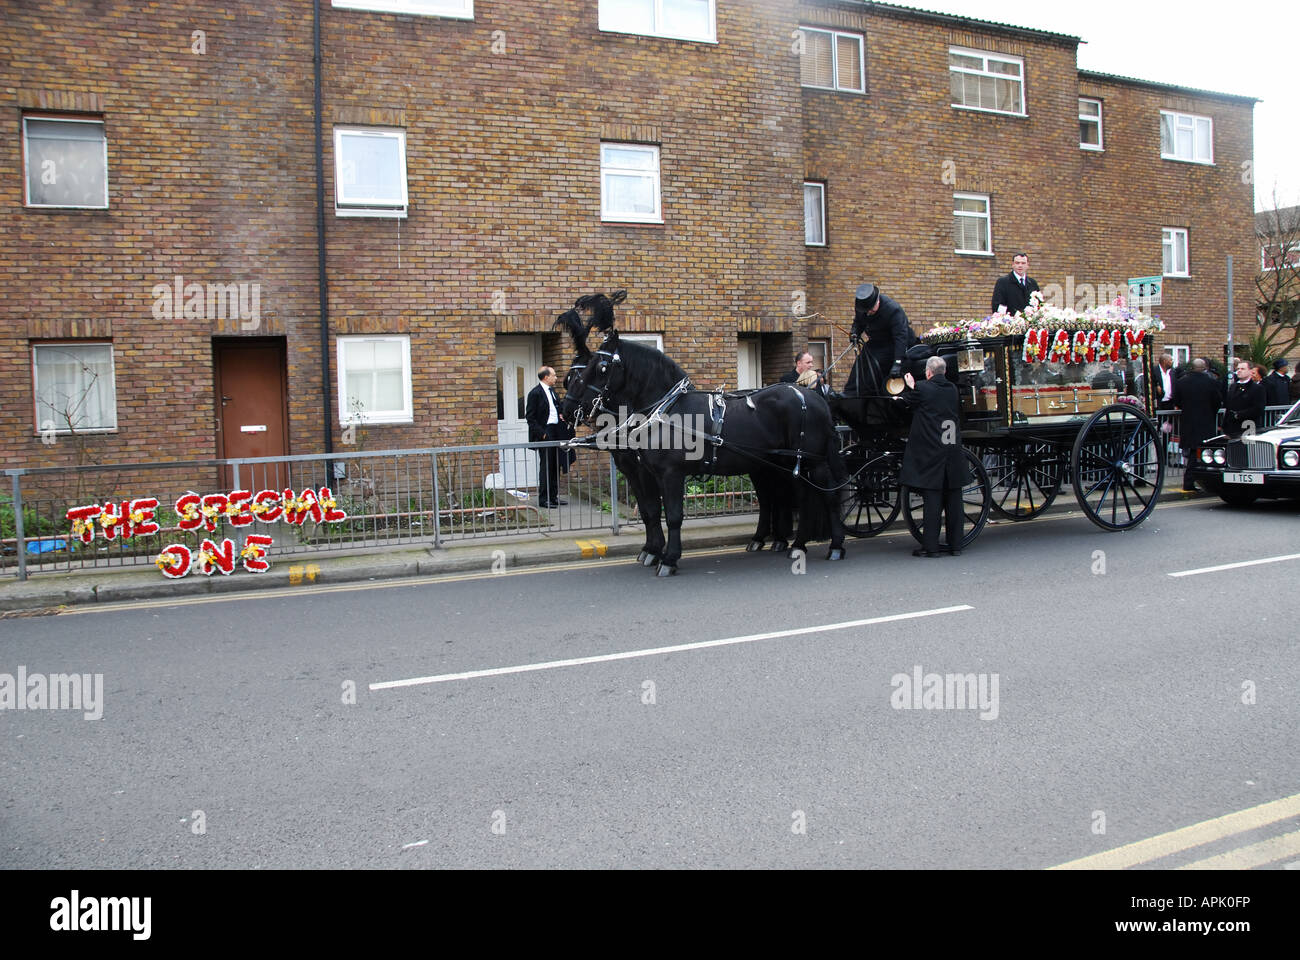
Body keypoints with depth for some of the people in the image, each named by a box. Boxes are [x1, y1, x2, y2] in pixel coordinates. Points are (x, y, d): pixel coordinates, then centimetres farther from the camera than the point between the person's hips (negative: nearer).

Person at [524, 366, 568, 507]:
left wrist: (561, 415, 7)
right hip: (545, 434, -8)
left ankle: (554, 495, 18)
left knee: (556, 465, 10)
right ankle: (544, 498, 0)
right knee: (546, 465, -6)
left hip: (556, 432, 8)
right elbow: (530, 417, -12)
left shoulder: (552, 390, 15)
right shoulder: (535, 393, -9)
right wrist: (541, 433, -17)